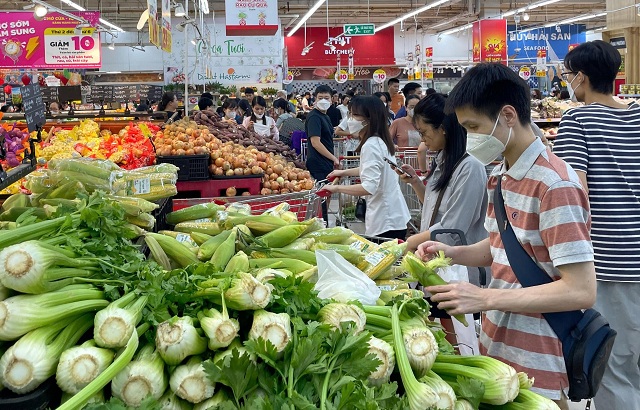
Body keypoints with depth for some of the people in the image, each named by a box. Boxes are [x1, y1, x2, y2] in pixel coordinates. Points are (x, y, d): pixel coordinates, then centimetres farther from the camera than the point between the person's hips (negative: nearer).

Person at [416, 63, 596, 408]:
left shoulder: (555, 185, -21)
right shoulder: (499, 177, 6)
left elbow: (581, 291, -23)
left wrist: (485, 298, -24)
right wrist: (453, 253, -2)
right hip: (495, 347, 8)